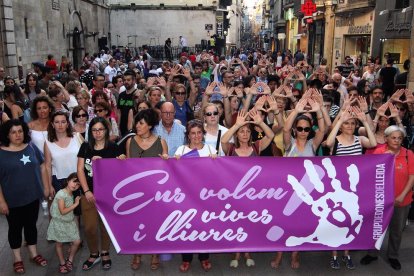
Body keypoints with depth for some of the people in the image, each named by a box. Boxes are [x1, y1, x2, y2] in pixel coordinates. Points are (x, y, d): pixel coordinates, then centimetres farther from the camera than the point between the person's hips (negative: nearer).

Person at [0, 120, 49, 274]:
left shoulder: (31, 148, 0)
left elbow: (42, 167, 7)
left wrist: (46, 187, 4)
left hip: (32, 197, 3)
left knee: (31, 225, 16)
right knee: (15, 228, 12)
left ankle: (34, 254, 33)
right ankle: (17, 258, 29)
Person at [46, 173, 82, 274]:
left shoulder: (72, 194, 2)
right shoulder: (61, 194, -22)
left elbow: (70, 209, 5)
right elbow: (63, 211, -24)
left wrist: (76, 202, -4)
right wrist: (75, 204, -22)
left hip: (70, 222, 6)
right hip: (59, 223, -6)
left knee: (77, 242, 2)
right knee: (59, 244, 11)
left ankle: (70, 260, 25)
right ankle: (62, 263, 30)